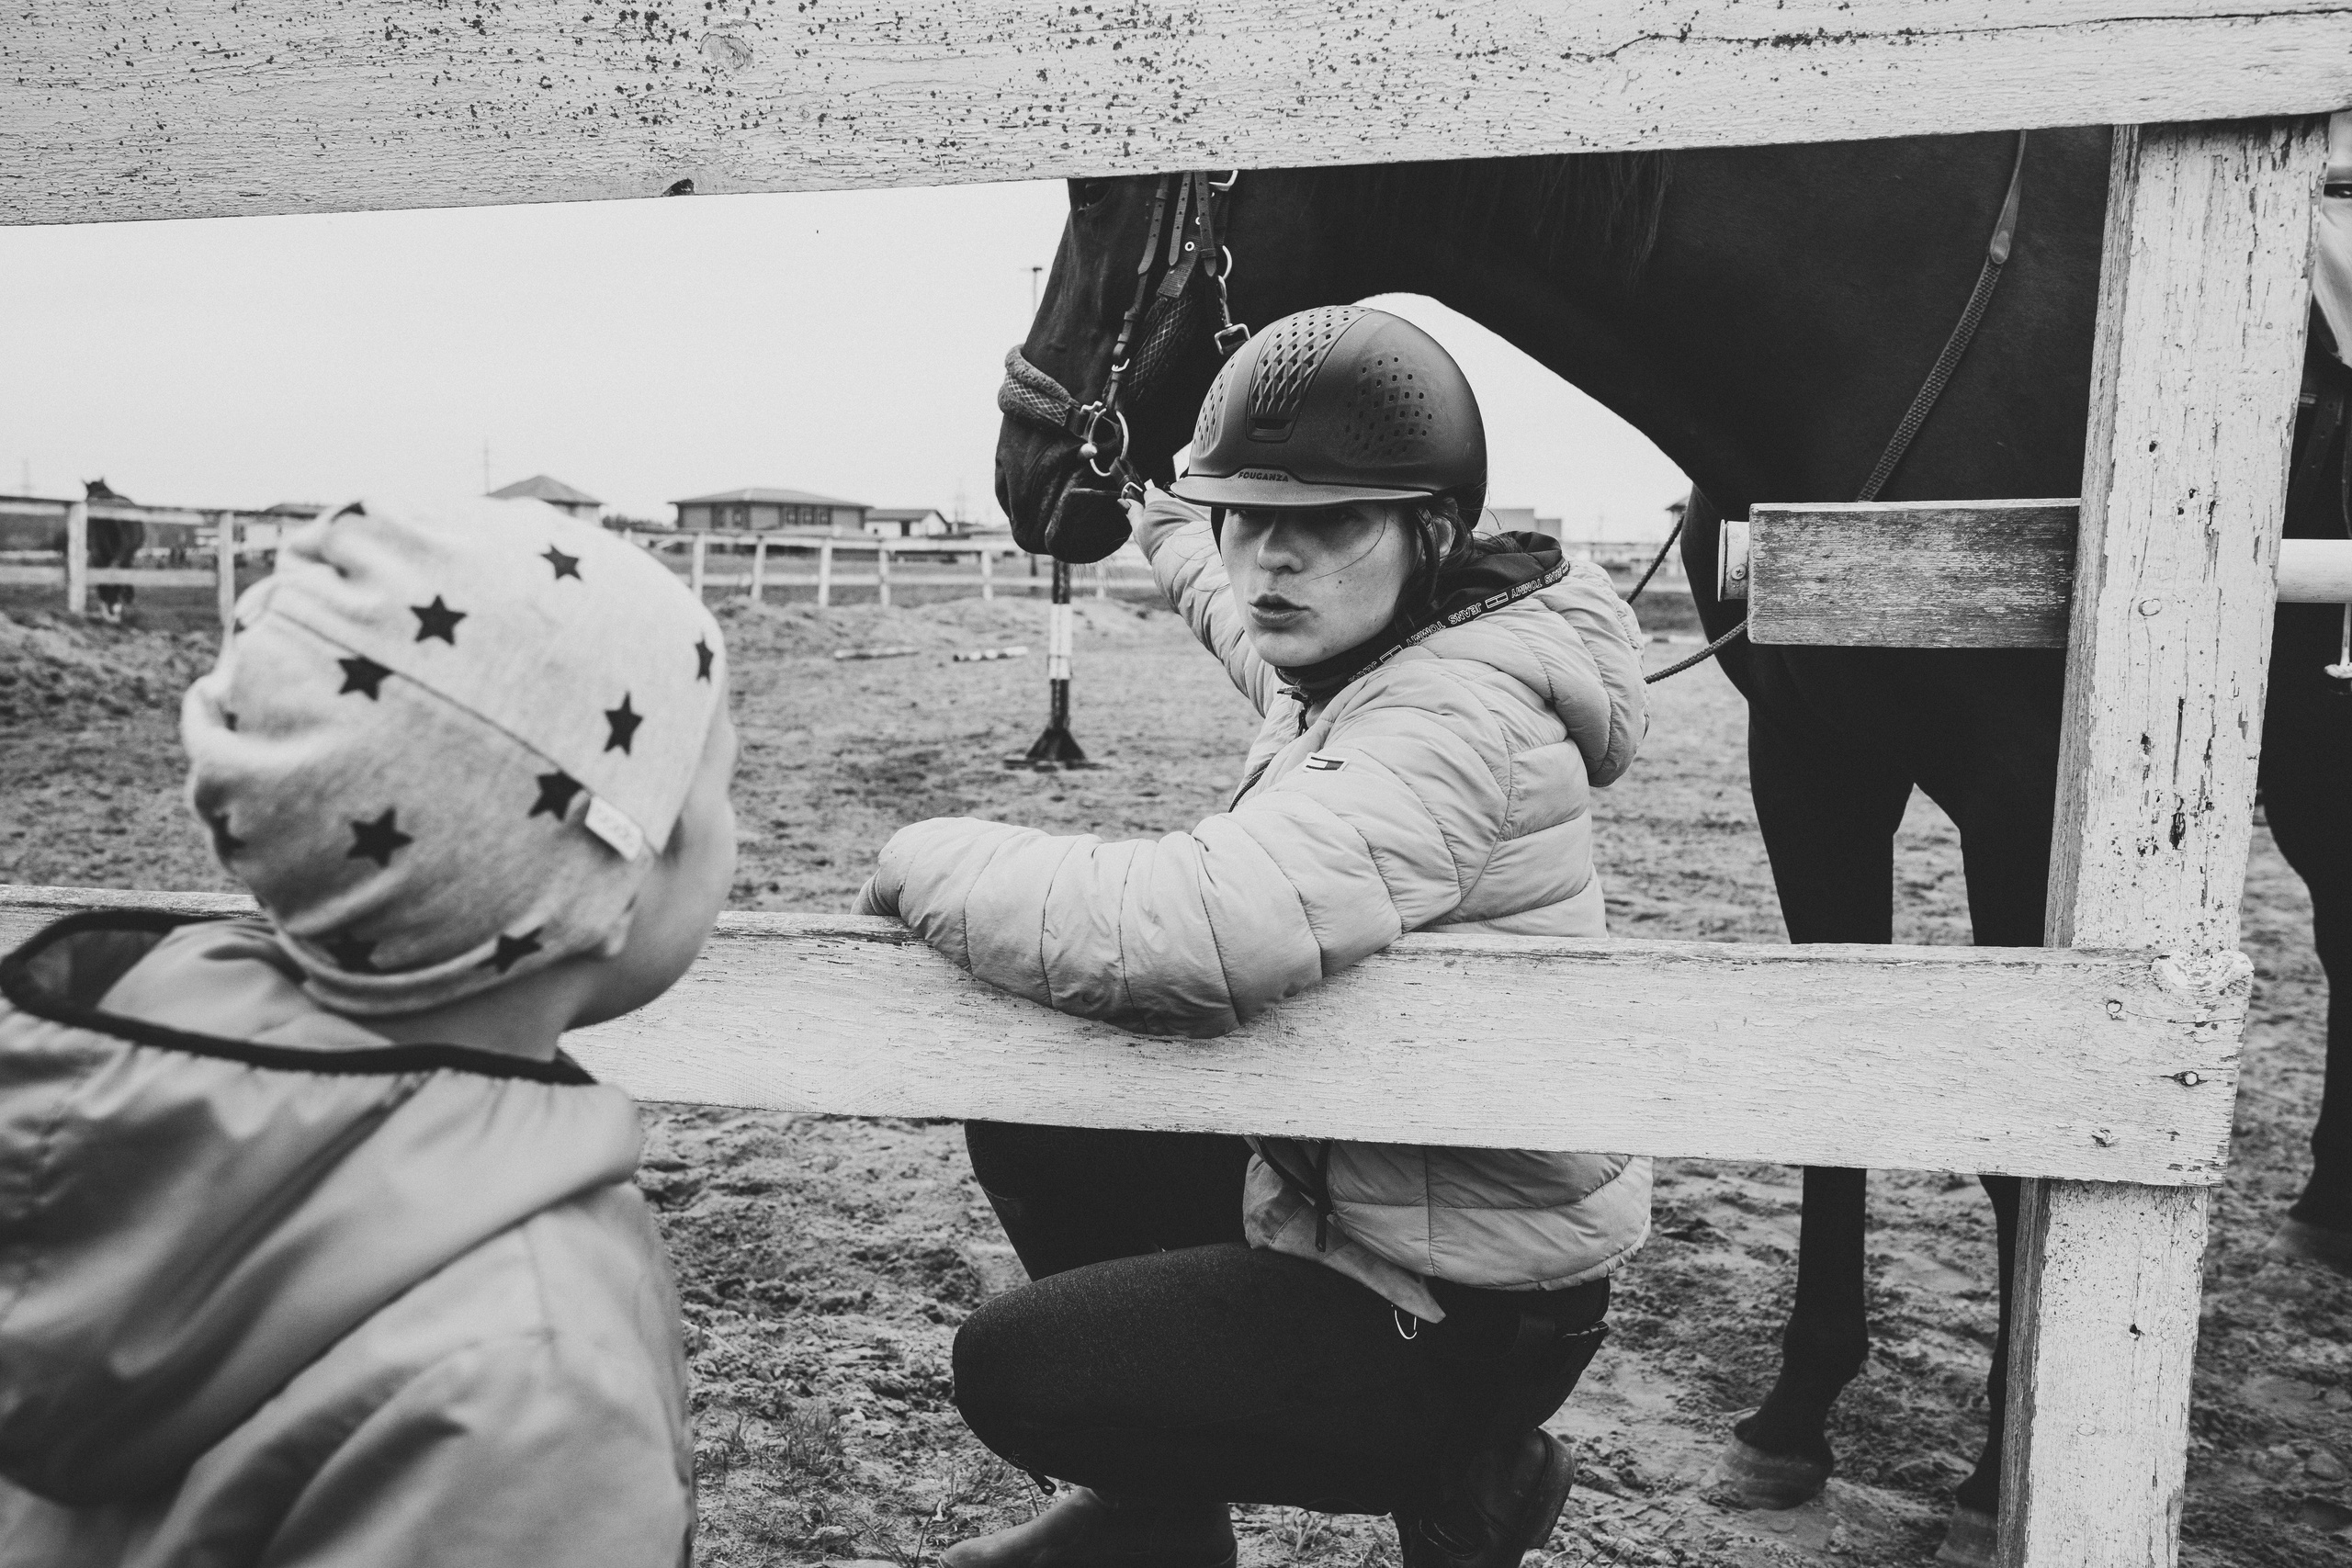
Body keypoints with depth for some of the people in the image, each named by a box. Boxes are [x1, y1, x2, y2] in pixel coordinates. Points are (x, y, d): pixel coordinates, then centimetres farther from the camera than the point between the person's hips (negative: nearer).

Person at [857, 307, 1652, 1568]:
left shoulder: (1460, 721, -29)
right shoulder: (1341, 661, 1)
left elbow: (1203, 930, -46)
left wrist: (936, 860, -30)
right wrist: (1185, 545, 47)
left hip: (1458, 1316, -9)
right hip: (1331, 1174, 9)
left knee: (1009, 1371, -3)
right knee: (1028, 1130, 13)